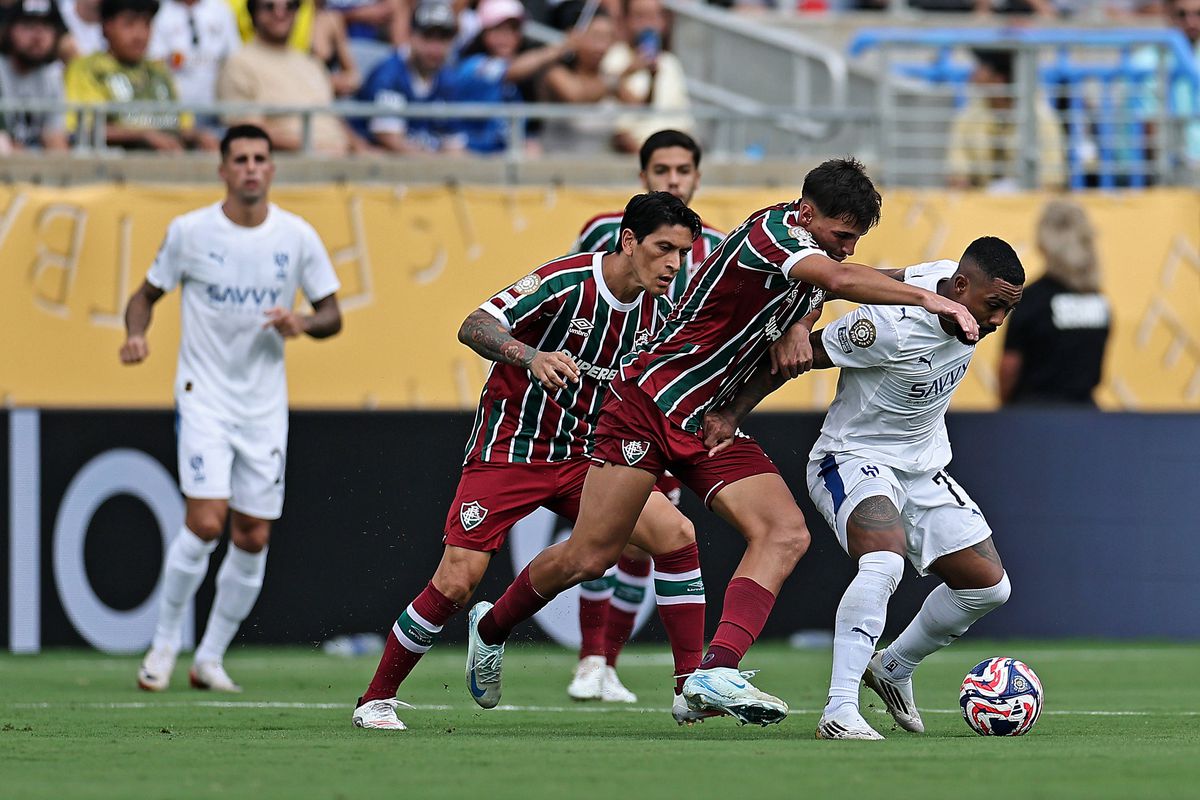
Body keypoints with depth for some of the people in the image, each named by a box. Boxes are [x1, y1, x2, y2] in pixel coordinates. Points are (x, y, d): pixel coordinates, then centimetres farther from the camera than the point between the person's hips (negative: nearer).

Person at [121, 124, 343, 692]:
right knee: (206, 521, -18)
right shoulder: (189, 231, -4)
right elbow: (147, 294, 7)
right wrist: (136, 333, -14)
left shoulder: (297, 236, 0)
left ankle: (210, 660, 16)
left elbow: (332, 315, 7)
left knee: (253, 538, 2)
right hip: (204, 395, -3)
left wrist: (303, 323, -15)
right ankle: (165, 642, 0)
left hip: (265, 405, 3)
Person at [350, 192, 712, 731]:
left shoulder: (657, 309, 0)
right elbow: (473, 327, -27)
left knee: (676, 534, -12)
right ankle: (376, 699, 6)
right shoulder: (567, 282, -20)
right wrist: (531, 356, -45)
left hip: (582, 456, 6)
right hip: (508, 449, -6)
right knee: (456, 582, -13)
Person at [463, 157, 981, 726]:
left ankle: (717, 672, -26)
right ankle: (491, 626, 24)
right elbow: (841, 280, -38)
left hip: (712, 424, 8)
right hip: (649, 401, -8)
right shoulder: (772, 230, -20)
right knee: (591, 557, -4)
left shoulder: (815, 252, 7)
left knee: (786, 533, -15)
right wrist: (925, 298, -37)